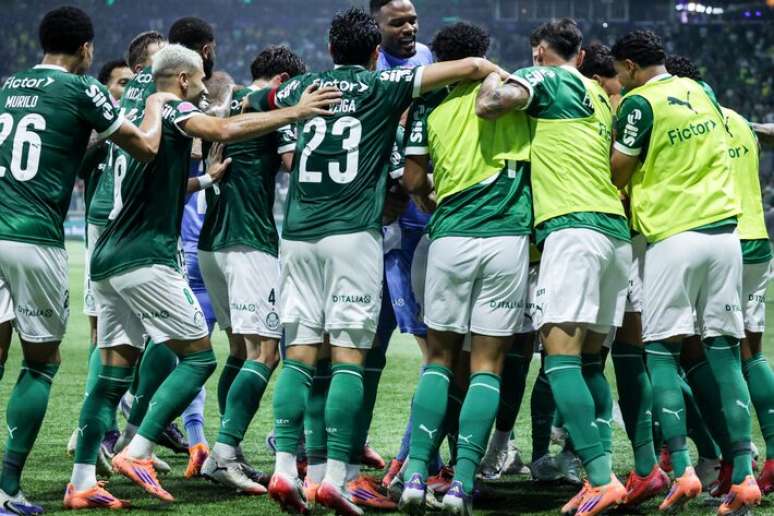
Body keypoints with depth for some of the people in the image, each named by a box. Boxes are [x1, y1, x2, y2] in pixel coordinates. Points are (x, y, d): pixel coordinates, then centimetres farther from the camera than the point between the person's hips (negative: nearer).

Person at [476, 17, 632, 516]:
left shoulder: (544, 78, 2)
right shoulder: (599, 96, 24)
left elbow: (491, 105, -14)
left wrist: (492, 78, 6)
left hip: (573, 227, -8)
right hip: (616, 229, 8)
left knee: (561, 356, -12)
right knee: (589, 360, 11)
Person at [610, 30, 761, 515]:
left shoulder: (640, 103, -7)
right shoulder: (701, 91, 12)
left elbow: (617, 174, -4)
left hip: (674, 236, -5)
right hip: (724, 229, 5)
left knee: (661, 353, 2)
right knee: (725, 355, 5)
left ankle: (683, 469, -9)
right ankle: (743, 476, -1)